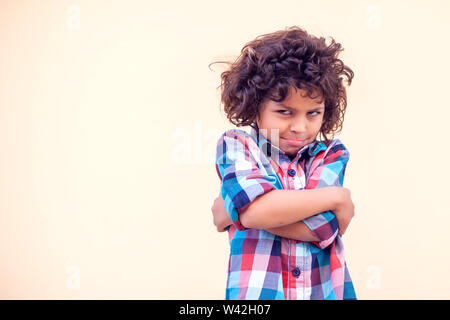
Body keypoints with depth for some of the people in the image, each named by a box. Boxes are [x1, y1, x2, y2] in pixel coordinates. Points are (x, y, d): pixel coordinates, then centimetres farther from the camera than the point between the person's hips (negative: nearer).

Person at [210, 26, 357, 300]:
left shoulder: (331, 155, 0)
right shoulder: (235, 146, -4)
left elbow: (321, 226, -16)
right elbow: (256, 209, -21)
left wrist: (230, 210, -13)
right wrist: (336, 197, -12)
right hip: (257, 290, -2)